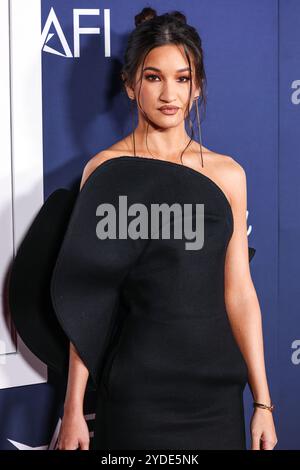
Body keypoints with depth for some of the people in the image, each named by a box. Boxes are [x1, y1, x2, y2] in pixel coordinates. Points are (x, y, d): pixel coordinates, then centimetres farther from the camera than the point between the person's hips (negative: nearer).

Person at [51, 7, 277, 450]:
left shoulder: (227, 173, 4)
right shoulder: (106, 170, -3)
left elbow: (239, 291, 4)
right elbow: (86, 297, -5)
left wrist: (263, 402, 2)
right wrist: (74, 407, -7)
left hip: (216, 385, 3)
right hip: (137, 387, -3)